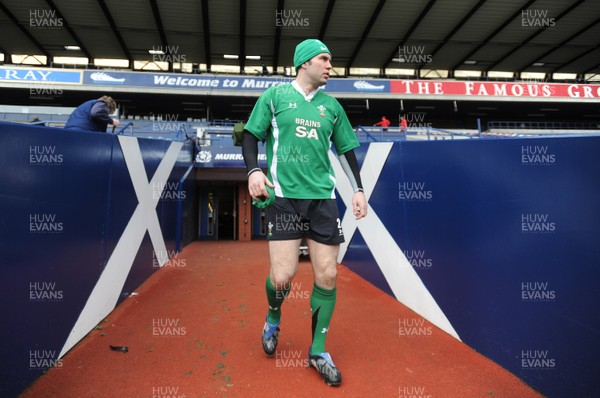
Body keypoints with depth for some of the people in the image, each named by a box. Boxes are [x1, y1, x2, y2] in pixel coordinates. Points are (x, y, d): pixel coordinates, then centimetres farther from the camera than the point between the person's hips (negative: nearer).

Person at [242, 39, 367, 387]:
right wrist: (254, 170, -11)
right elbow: (251, 136, 7)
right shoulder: (274, 96, 6)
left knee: (328, 275, 0)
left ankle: (318, 351, 19)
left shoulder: (332, 106, 15)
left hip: (323, 197, 4)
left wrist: (358, 189, 12)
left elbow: (347, 149, 20)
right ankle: (273, 318, 28)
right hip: (283, 196, -3)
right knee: (283, 275, -9)